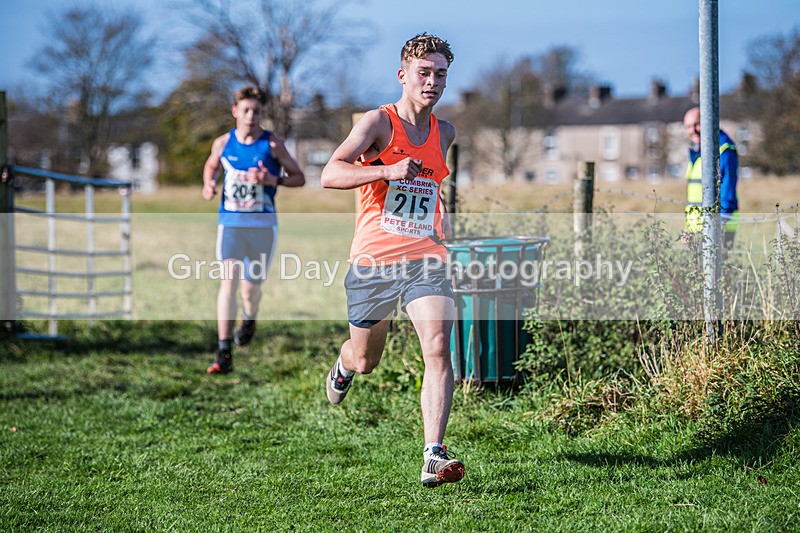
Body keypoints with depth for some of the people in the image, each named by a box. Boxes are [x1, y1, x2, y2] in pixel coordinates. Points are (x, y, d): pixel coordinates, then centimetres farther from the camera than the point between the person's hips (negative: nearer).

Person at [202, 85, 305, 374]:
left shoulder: (273, 144, -4)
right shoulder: (222, 143, 2)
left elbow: (299, 177, 1)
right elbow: (211, 166, 23)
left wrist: (274, 180, -18)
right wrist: (208, 185, 1)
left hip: (262, 224, -1)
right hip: (229, 221, 1)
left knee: (250, 286, 7)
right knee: (228, 282, -14)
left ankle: (249, 318, 47)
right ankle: (224, 355, -17)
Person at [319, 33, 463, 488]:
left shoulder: (445, 133, 11)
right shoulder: (379, 122, -7)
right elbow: (329, 175, -20)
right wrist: (388, 171, -30)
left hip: (425, 259, 3)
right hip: (373, 261, -3)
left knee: (438, 349, -19)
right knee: (366, 360, 14)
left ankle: (435, 456, -23)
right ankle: (344, 365, 53)